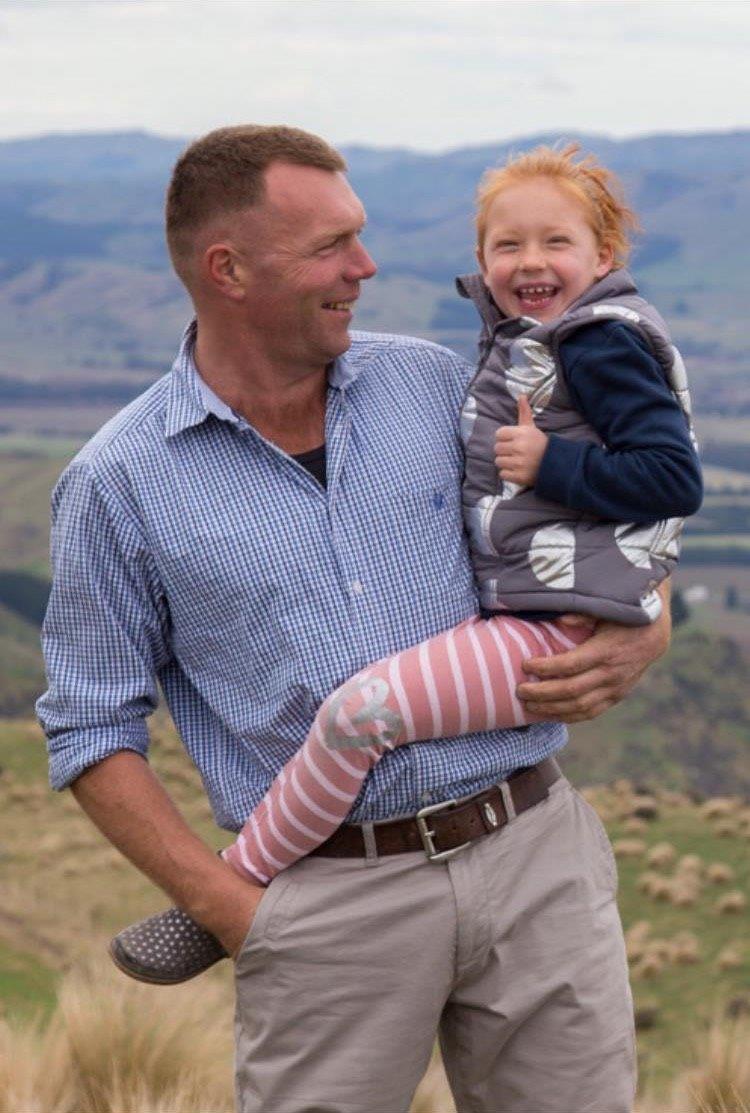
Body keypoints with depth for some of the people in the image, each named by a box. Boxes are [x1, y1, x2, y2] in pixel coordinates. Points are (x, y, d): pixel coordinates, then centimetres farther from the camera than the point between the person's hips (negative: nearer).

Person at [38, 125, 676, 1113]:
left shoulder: (431, 382, 9)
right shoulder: (119, 485, 0)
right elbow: (94, 735, 2)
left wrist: (641, 639, -2)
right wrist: (229, 909, -8)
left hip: (537, 854, 3)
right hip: (331, 901, -3)